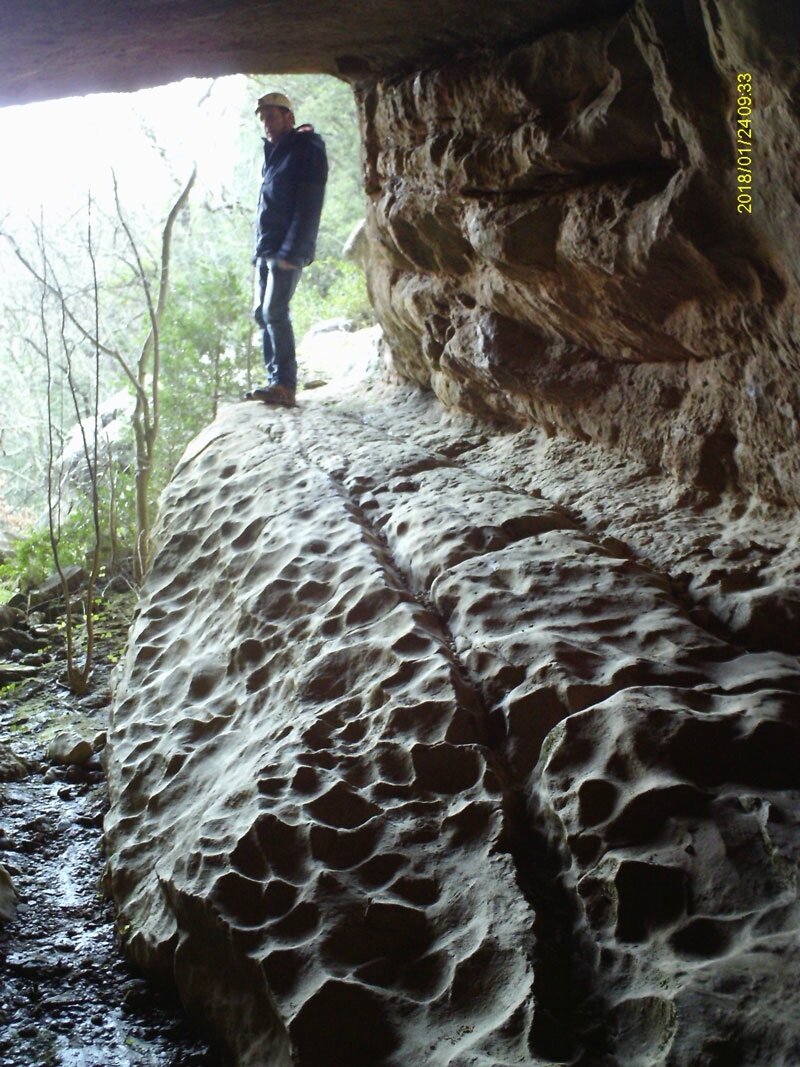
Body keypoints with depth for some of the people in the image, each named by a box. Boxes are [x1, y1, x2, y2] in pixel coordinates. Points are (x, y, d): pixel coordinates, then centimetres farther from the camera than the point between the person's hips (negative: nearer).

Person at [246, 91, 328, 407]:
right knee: (262, 314, 7)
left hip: (287, 250, -9)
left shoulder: (306, 151, -7)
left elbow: (308, 206, -16)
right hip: (266, 250, 9)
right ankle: (276, 380, 11)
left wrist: (292, 252, -22)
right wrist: (259, 249, 16)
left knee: (275, 313, -15)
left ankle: (284, 385, -14)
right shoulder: (274, 153, 19)